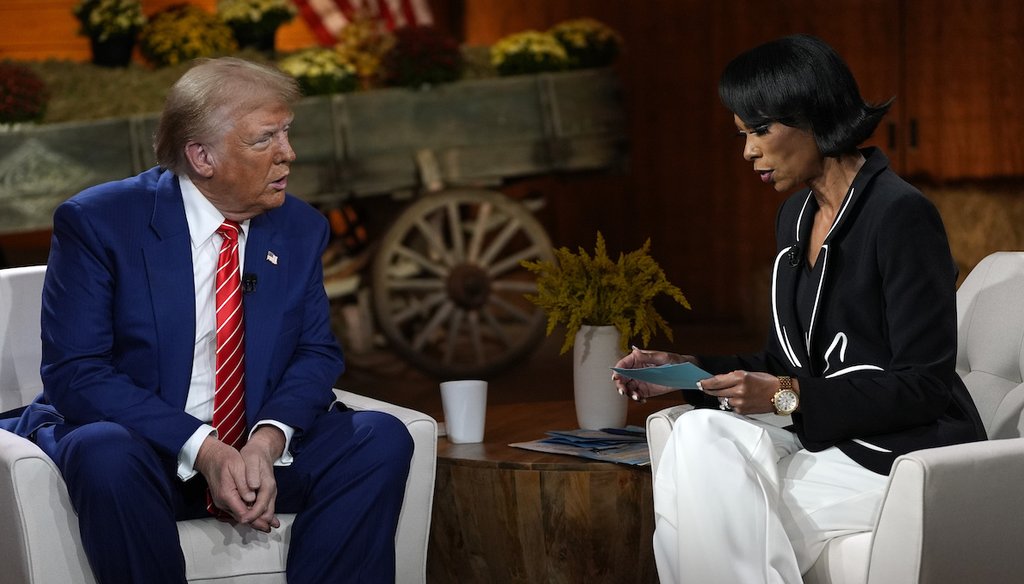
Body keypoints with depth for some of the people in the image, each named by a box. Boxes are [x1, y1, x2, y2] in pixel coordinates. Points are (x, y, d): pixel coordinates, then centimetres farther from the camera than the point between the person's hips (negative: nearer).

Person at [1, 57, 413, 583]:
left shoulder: (300, 229, 6)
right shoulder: (97, 222, -9)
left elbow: (316, 352, 5)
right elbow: (73, 373, -15)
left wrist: (268, 441, -19)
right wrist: (203, 451, -27)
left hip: (263, 450, 4)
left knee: (382, 438, -19)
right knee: (106, 454, -38)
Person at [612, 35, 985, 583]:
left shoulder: (900, 214, -14)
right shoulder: (796, 216, 13)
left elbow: (923, 384, -15)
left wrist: (791, 395, -21)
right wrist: (688, 371, 2)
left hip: (905, 454, -7)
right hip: (826, 443, 7)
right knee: (702, 432, -21)